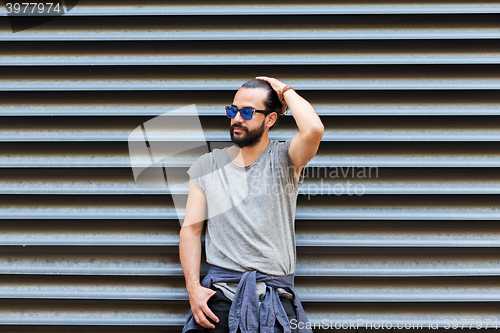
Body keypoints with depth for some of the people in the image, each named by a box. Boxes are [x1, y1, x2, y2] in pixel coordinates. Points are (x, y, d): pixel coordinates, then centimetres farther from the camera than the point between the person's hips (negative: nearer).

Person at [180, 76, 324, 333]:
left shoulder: (284, 159, 1)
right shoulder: (206, 165, 9)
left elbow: (314, 129, -22)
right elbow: (191, 228, 6)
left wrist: (286, 92, -5)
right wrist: (193, 287, -7)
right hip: (220, 296, 2)